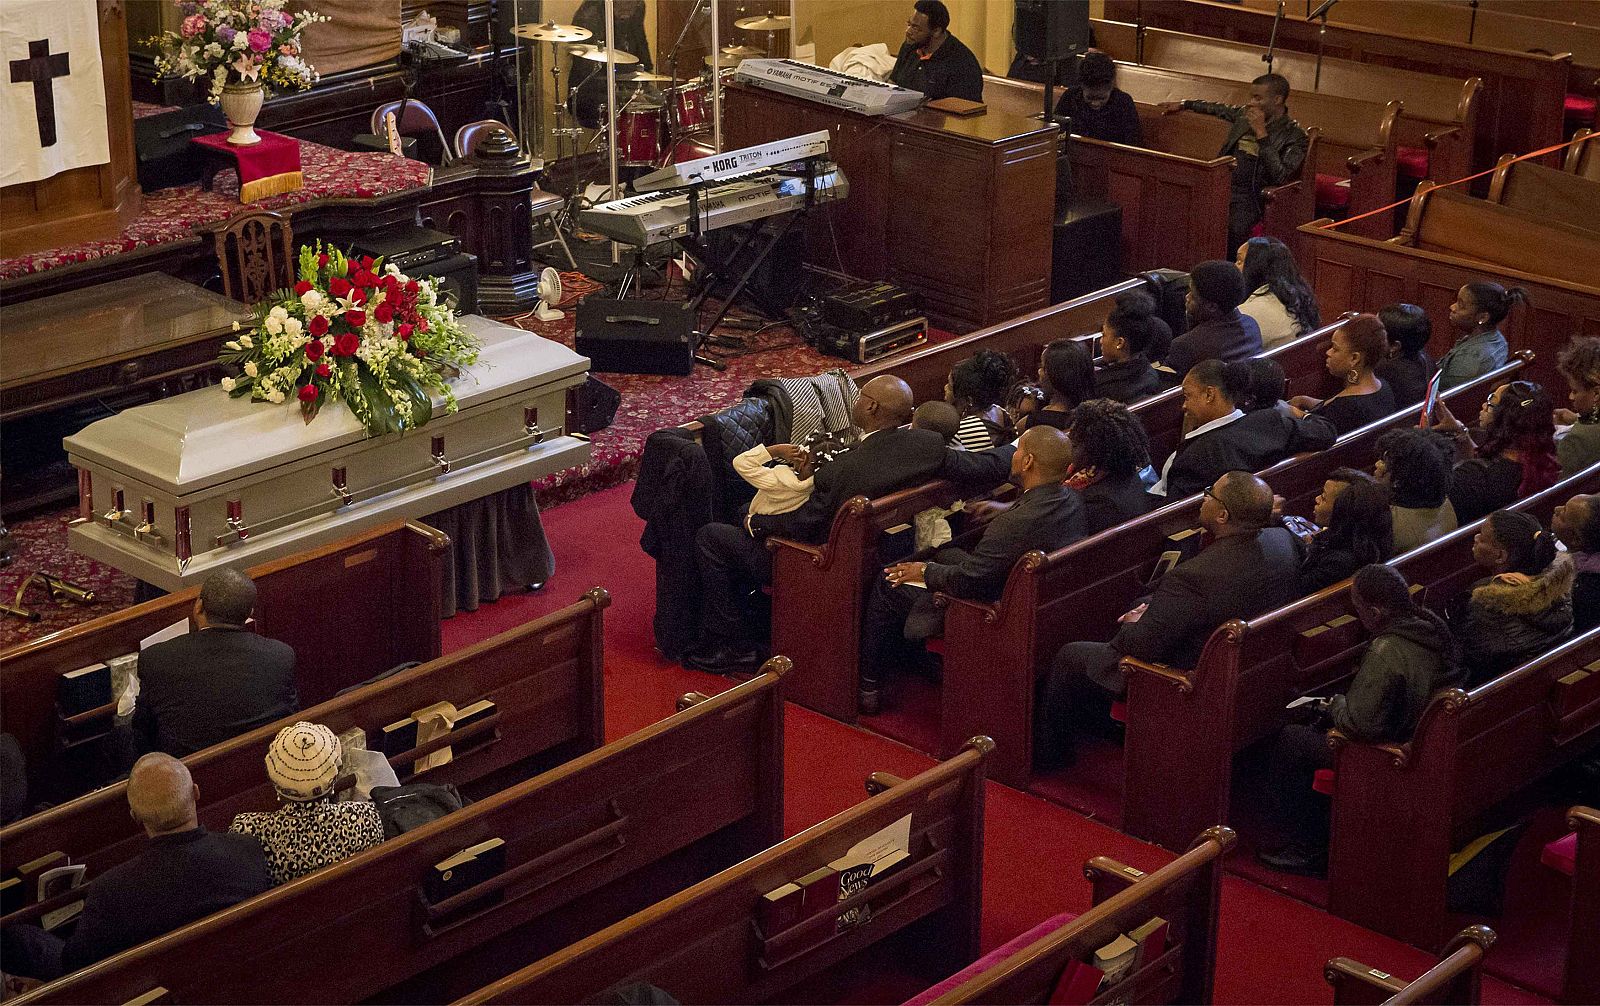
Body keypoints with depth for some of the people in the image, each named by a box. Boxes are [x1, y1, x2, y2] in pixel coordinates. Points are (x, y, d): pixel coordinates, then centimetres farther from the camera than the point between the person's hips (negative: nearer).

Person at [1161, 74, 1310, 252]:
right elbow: (1219, 109, 35)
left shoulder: (1295, 136, -6)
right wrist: (1184, 105, 42)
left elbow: (1280, 177, -18)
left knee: (1233, 230, -37)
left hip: (1249, 195, -6)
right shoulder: (1244, 114, 13)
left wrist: (1262, 134, -18)